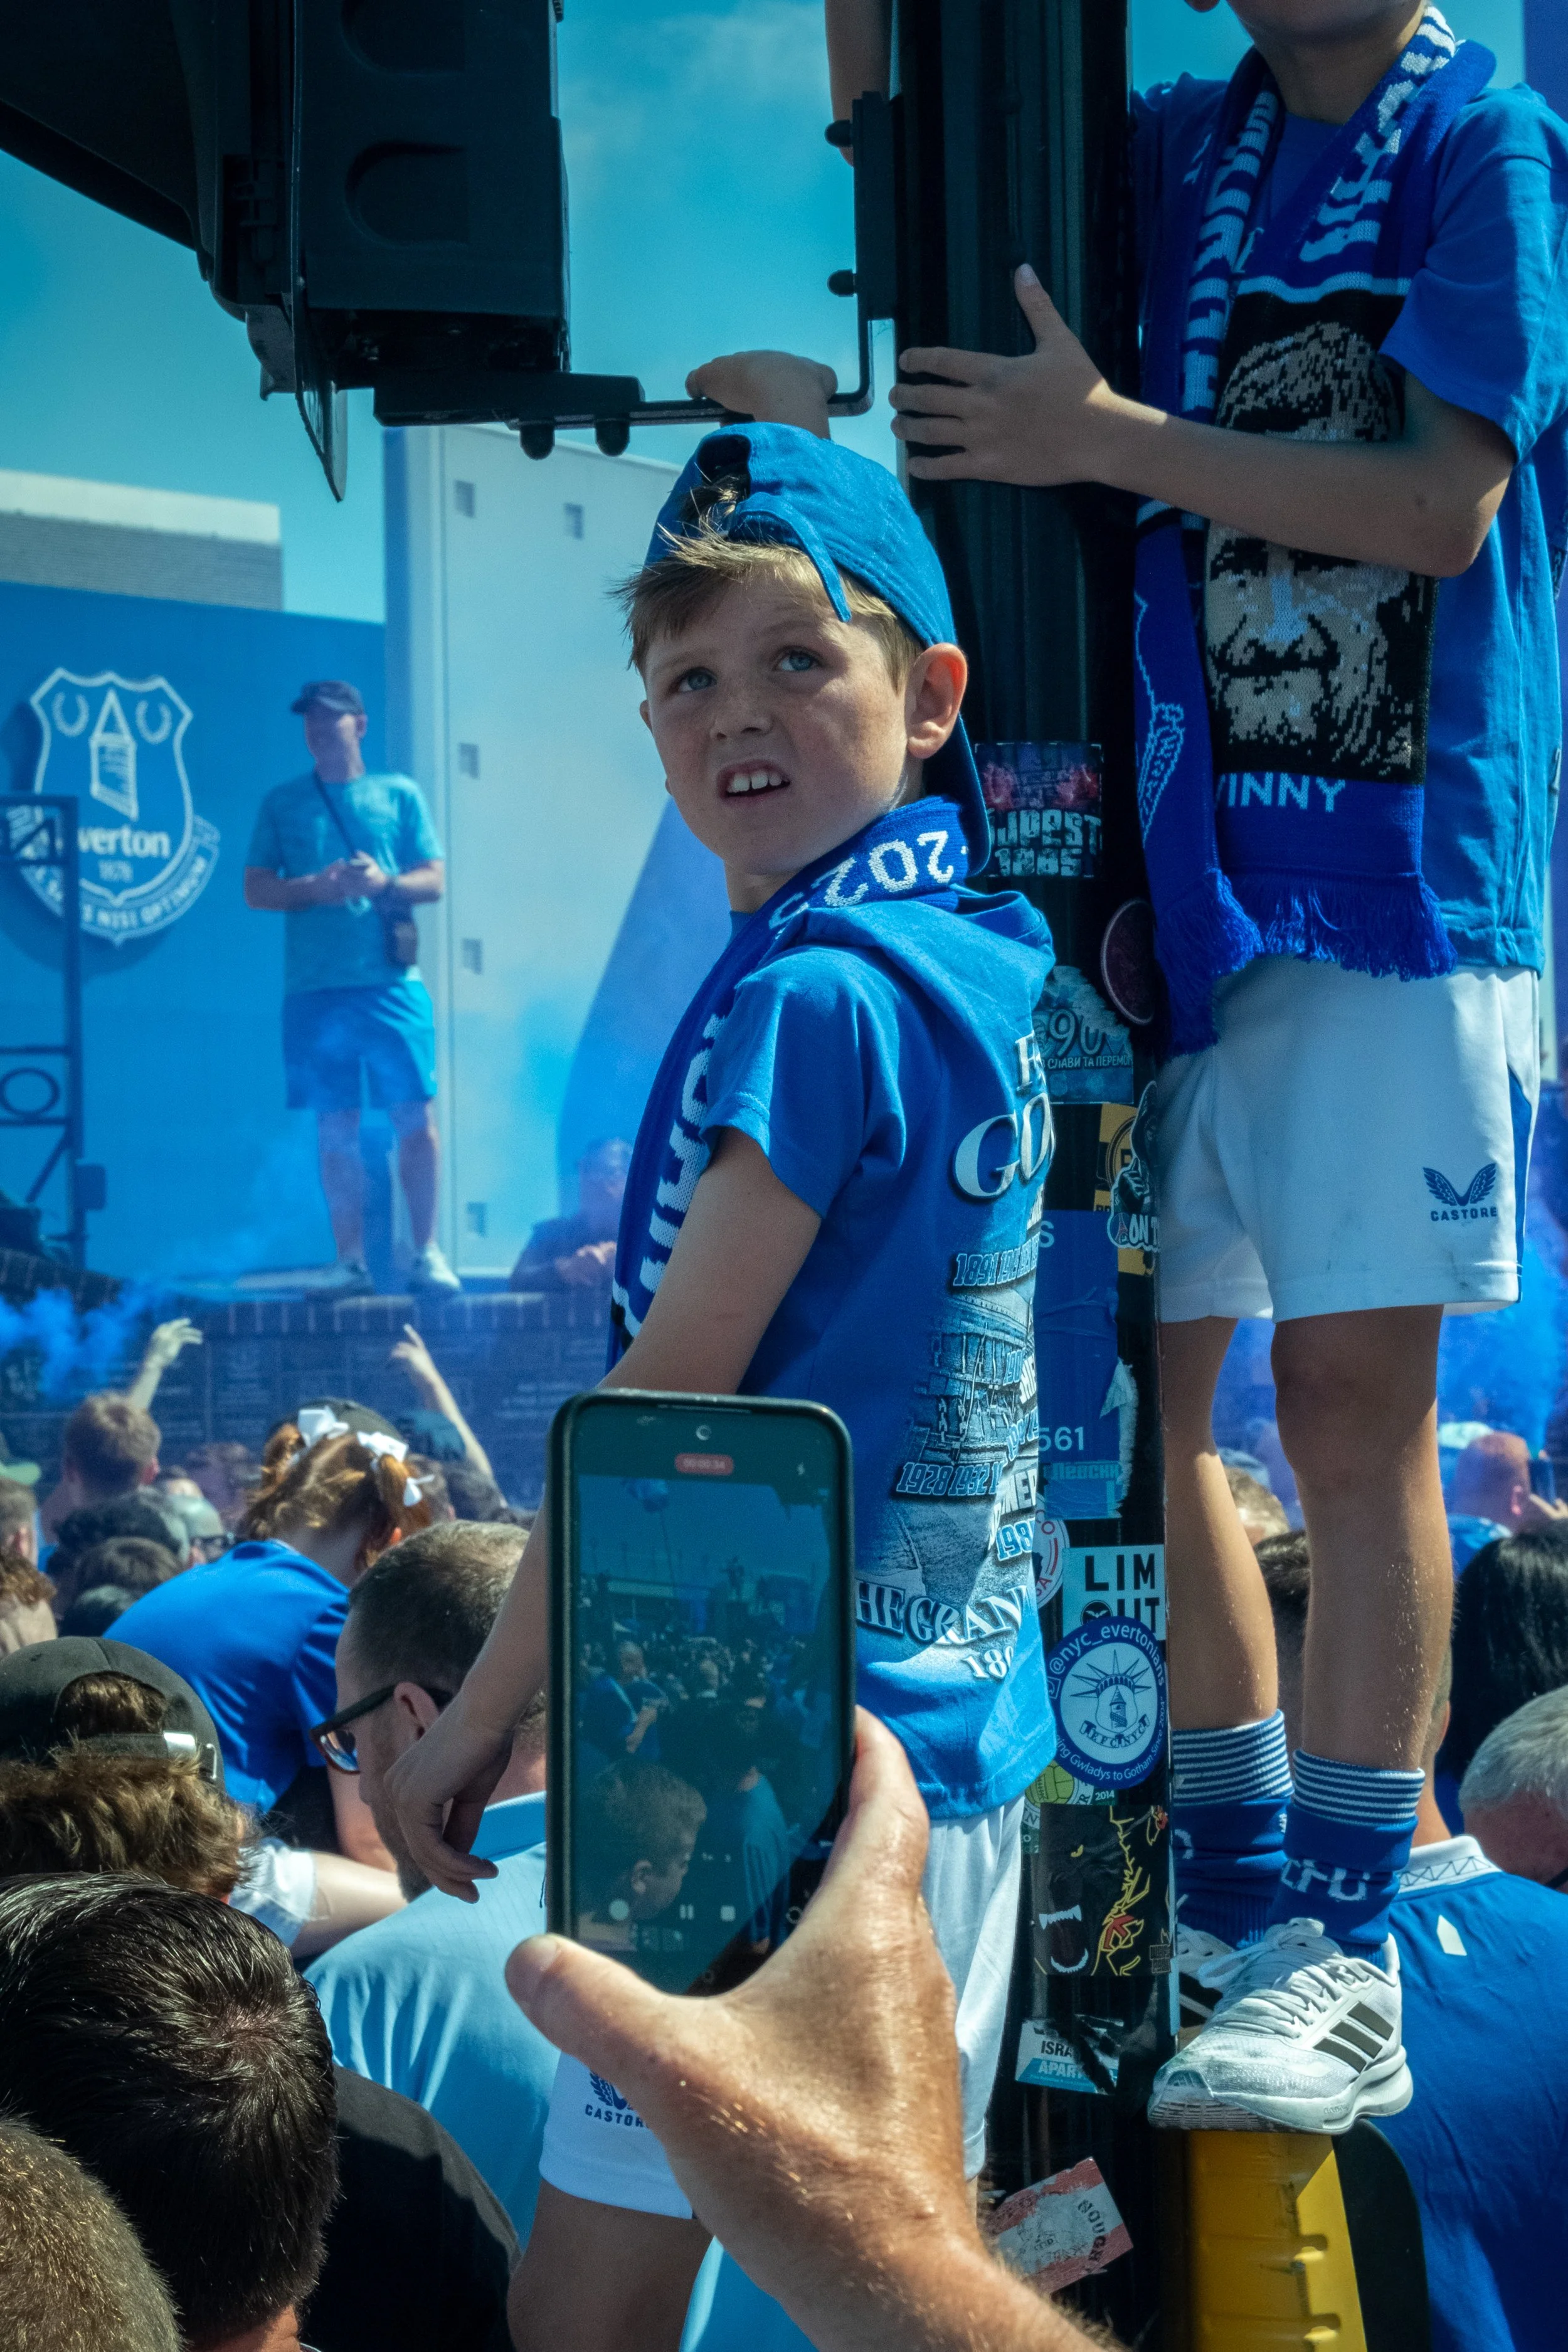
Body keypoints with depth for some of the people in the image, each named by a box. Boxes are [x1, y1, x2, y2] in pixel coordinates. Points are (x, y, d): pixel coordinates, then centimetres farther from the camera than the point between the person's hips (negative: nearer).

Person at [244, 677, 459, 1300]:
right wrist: (315, 887, -11)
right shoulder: (283, 802, 13)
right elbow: (257, 889, 7)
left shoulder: (399, 795, 12)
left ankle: (426, 1254, 0)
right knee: (336, 1127, 1)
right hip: (314, 986, 1)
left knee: (415, 1118, -6)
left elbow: (434, 879, 7)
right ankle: (351, 1261, 5)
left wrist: (384, 883, -13)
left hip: (391, 981, -1)